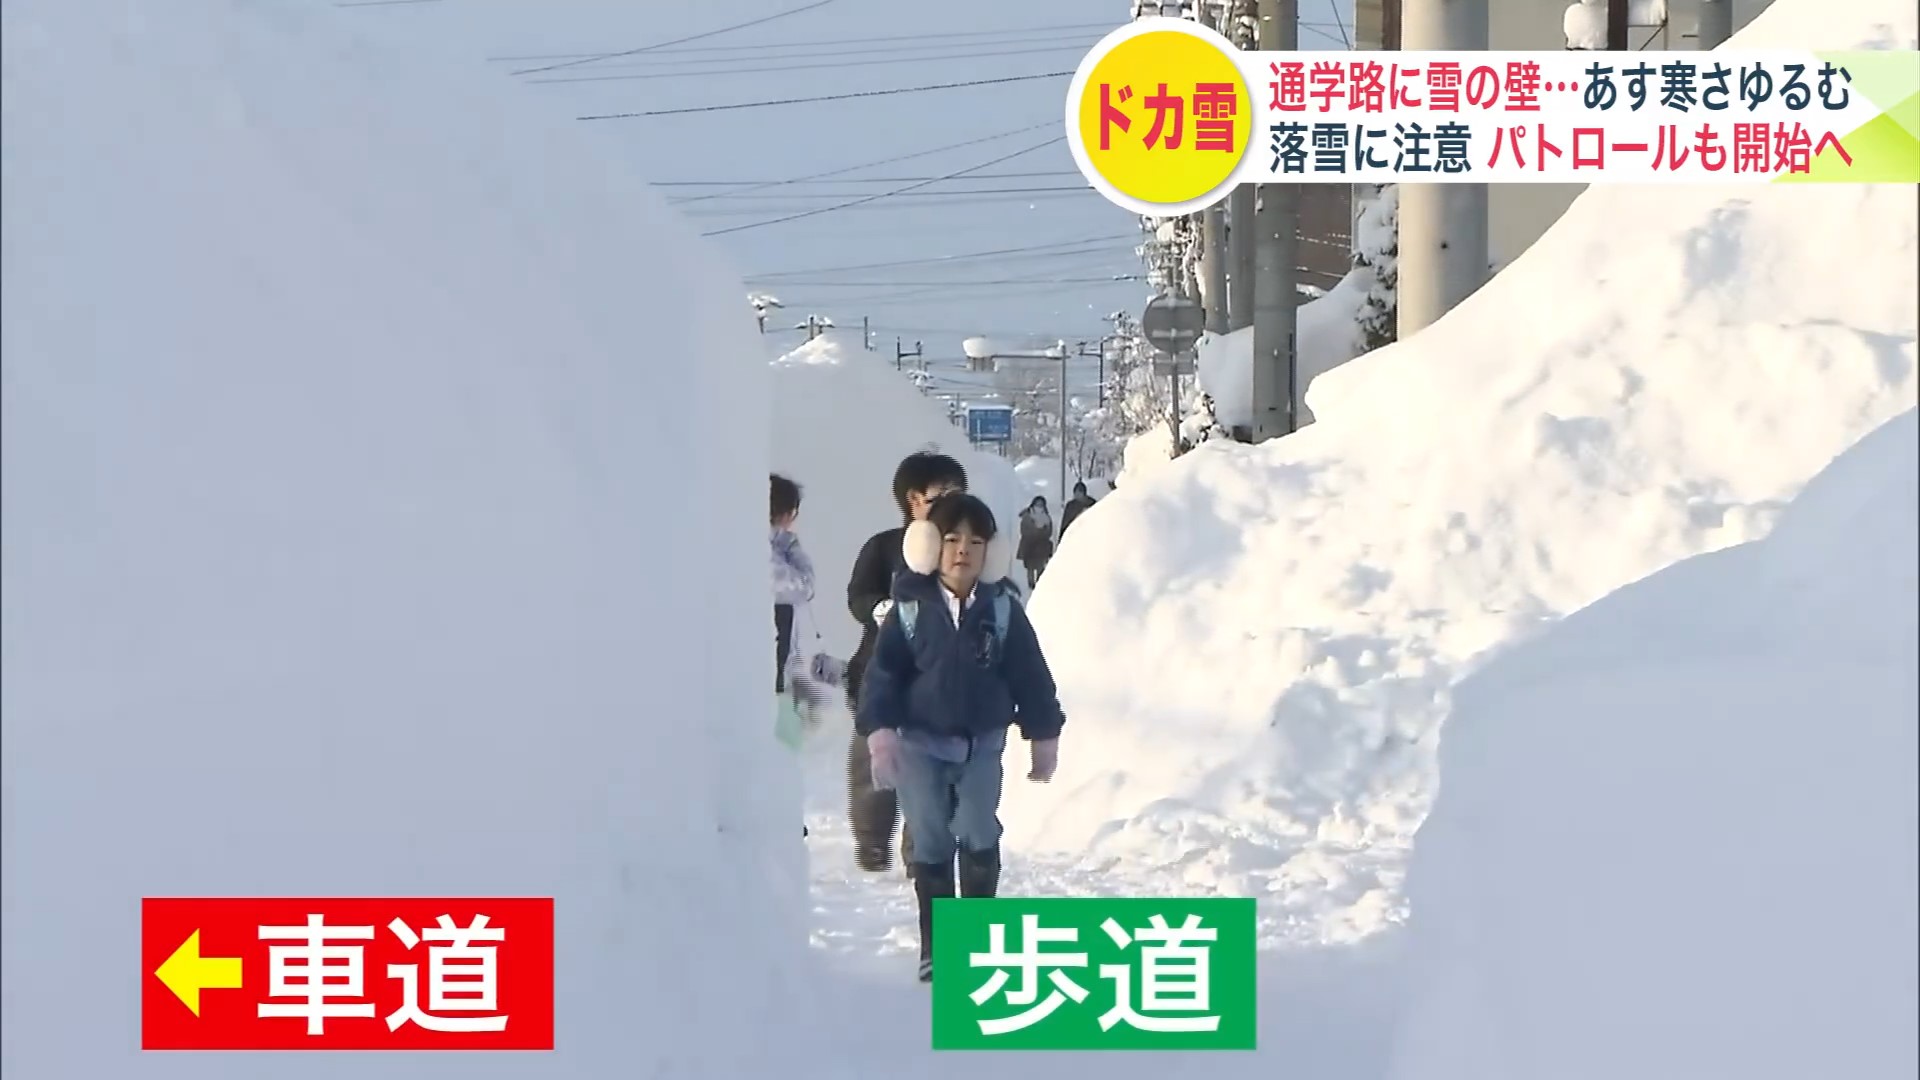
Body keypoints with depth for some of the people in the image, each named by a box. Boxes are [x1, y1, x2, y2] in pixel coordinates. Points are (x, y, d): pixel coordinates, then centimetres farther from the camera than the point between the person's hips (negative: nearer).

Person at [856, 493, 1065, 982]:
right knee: (930, 845, 3)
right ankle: (936, 947, 12)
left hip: (982, 744, 0)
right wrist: (880, 730, -14)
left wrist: (1043, 734, 5)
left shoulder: (1002, 609, -2)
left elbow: (1030, 674, 4)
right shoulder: (910, 607, -5)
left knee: (979, 837, -7)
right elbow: (884, 671, -4)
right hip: (921, 742, 0)